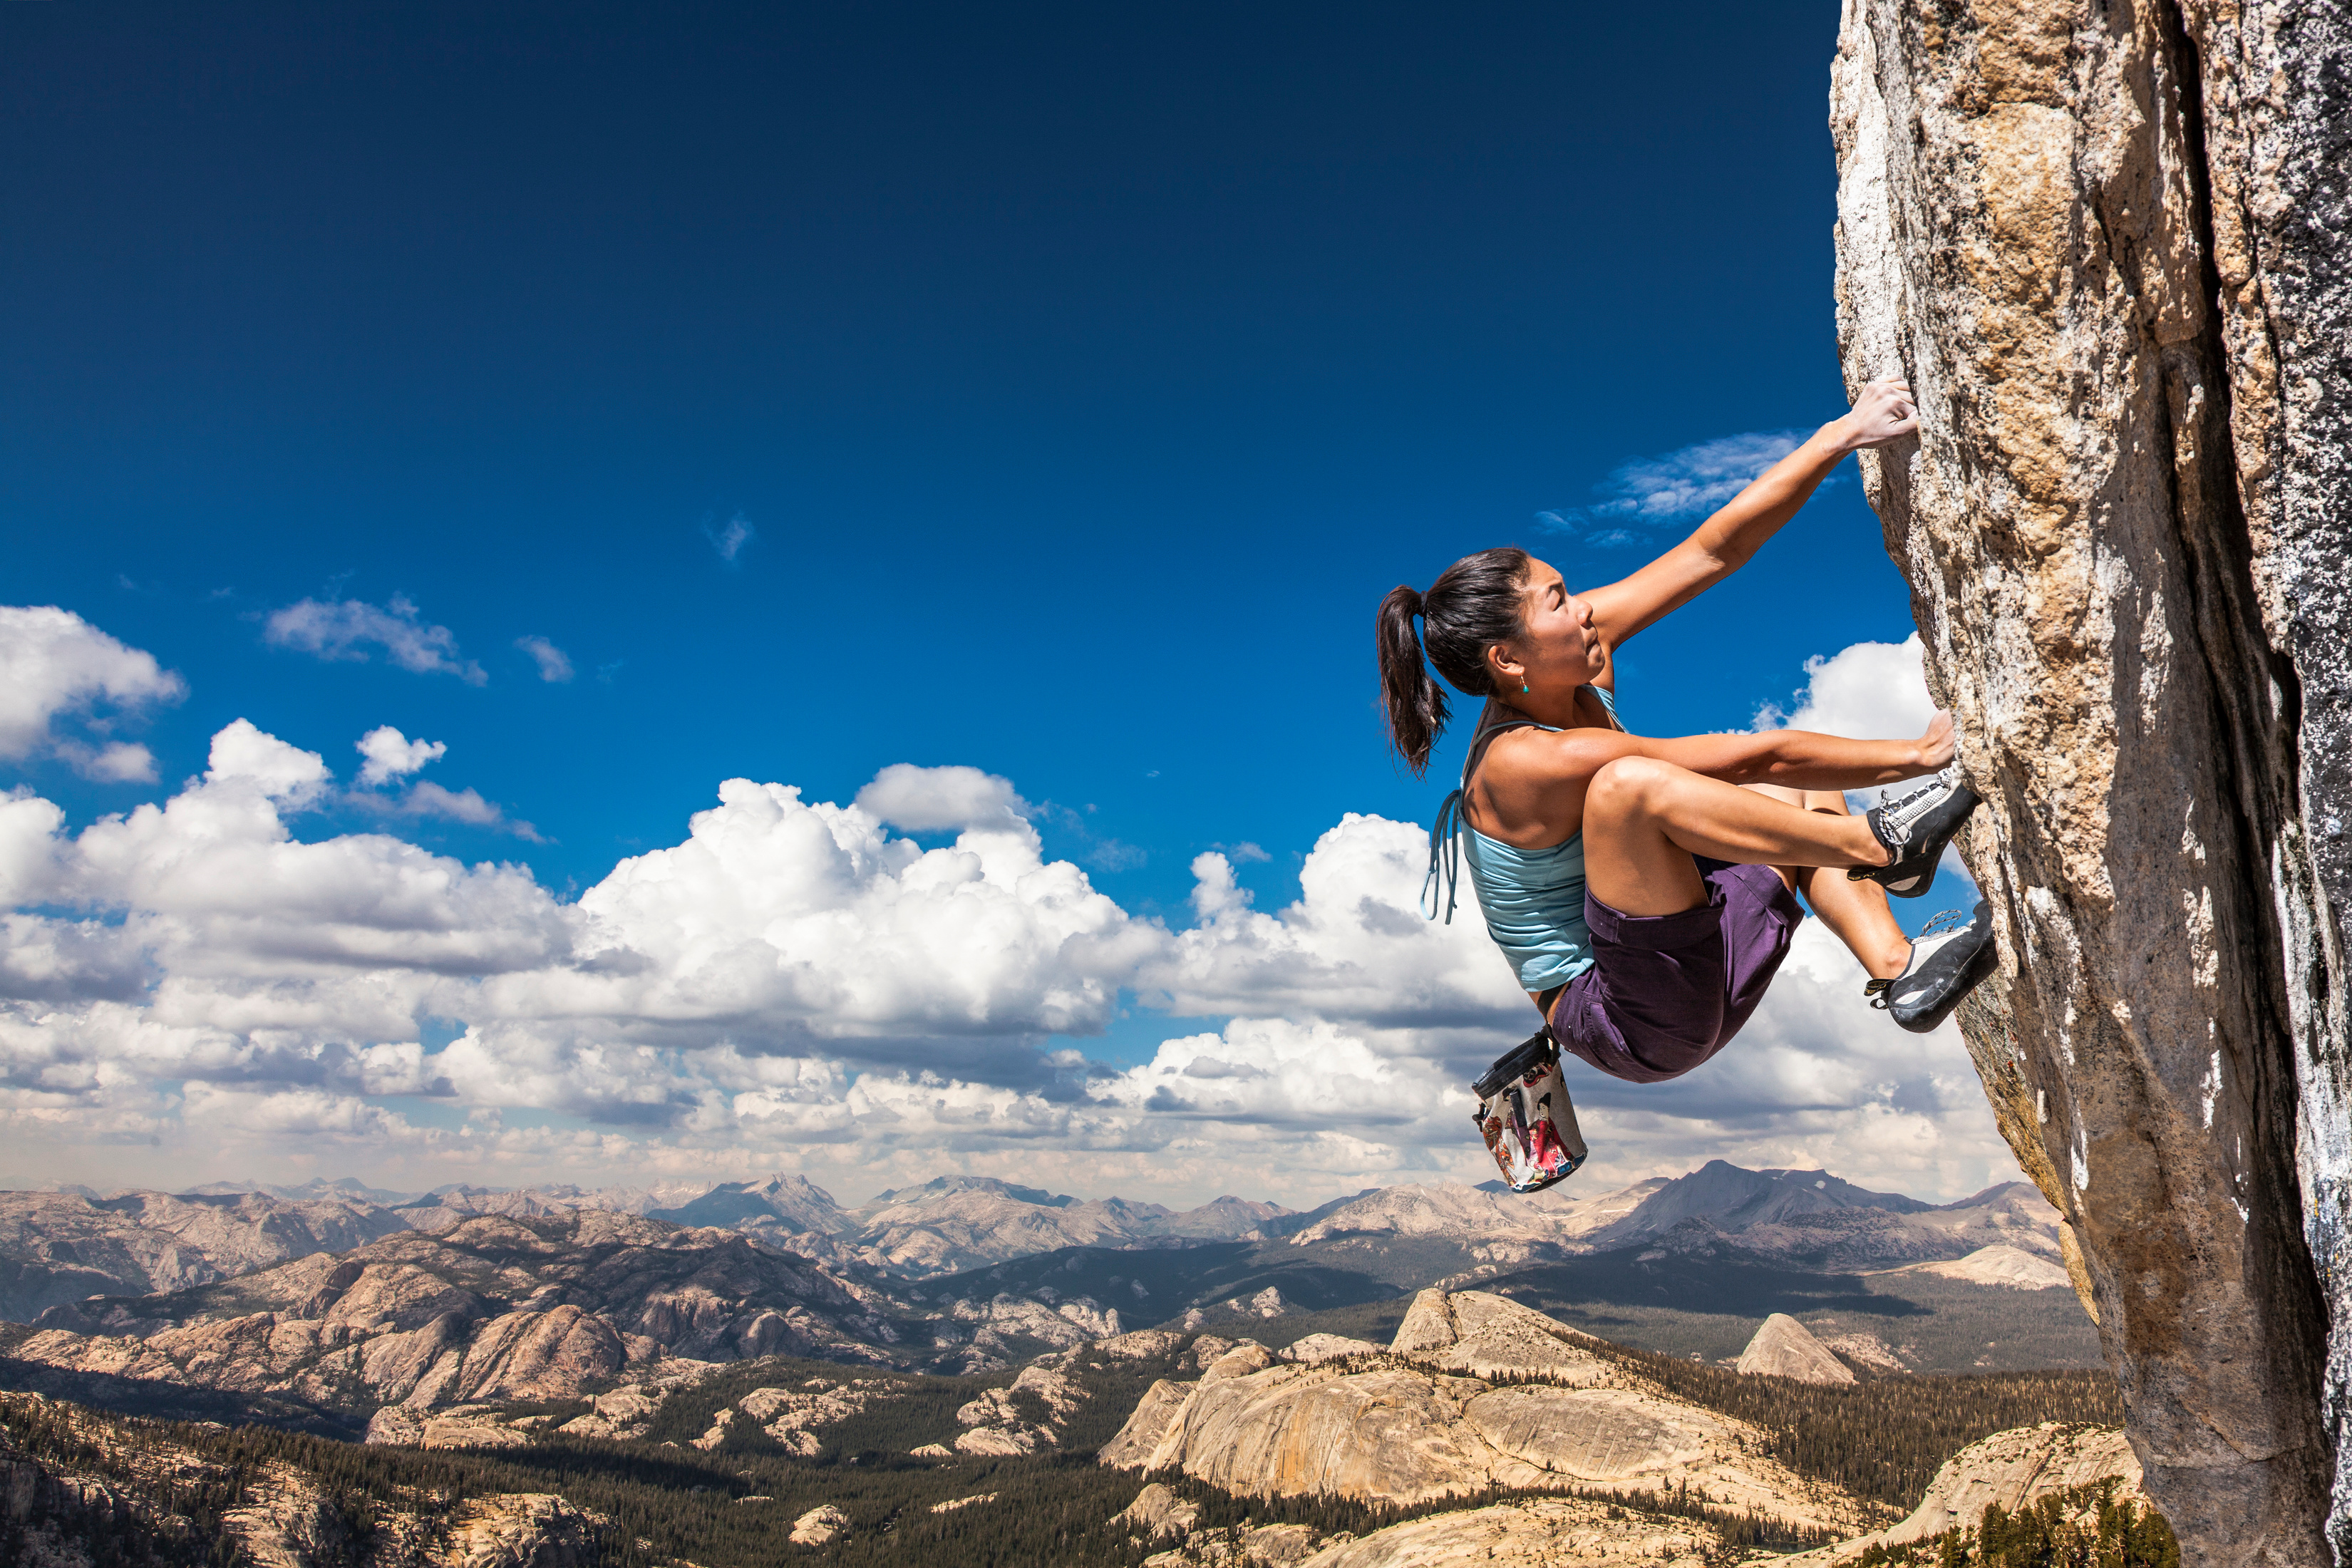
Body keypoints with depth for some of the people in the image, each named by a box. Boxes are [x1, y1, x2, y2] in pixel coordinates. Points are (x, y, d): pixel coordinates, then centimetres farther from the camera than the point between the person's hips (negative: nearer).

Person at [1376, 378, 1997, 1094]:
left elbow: (1714, 550, -3)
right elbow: (1751, 757, -21)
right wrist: (1919, 753, -14)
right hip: (1623, 1024, -9)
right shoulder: (1522, 763, -25)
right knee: (1630, 781, -33)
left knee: (1800, 791, 12)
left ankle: (1898, 970, -4)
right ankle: (1883, 846, -17)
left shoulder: (1572, 671, -2)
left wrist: (1843, 434, -7)